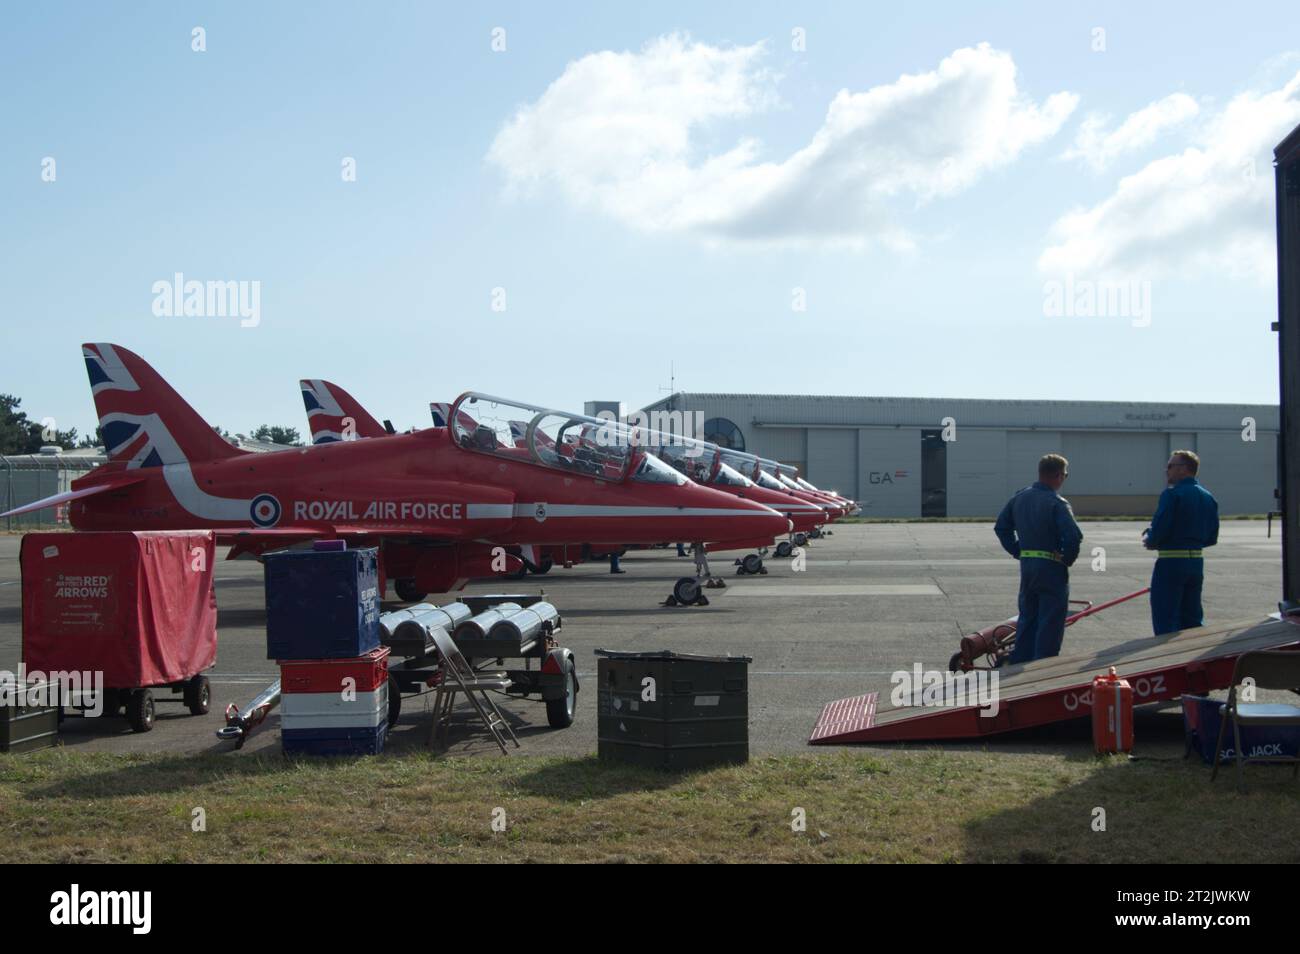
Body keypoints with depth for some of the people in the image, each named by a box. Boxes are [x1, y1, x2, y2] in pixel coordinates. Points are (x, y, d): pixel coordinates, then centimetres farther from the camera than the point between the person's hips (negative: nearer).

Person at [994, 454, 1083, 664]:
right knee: (1050, 622, 1)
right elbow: (1073, 536, -24)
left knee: (1027, 616, 17)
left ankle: (1019, 661, 20)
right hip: (1052, 568, -7)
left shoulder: (1019, 497, 7)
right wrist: (1068, 558, -7)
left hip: (1026, 565, 7)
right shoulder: (1057, 503, -16)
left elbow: (1001, 527, 15)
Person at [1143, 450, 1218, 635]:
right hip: (1197, 562, 8)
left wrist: (1148, 539, 2)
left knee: (1165, 622, -2)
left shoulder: (1172, 494, -13)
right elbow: (1211, 538, 13)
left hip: (1171, 563, -8)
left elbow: (1158, 533, -19)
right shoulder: (1208, 497, 11)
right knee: (1192, 619, 15)